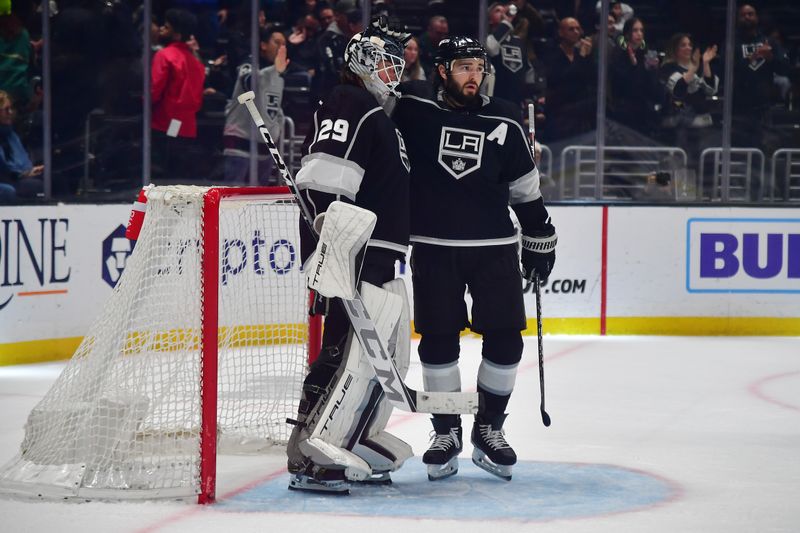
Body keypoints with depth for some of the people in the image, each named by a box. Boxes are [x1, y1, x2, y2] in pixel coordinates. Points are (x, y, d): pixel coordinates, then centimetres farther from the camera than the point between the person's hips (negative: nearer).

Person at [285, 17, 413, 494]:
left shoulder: (382, 117, 24)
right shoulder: (347, 105, -8)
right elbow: (323, 179, -21)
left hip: (379, 257, 11)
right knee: (355, 350, -16)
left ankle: (358, 444, 25)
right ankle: (310, 458, -17)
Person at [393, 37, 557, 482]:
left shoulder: (504, 122, 3)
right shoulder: (414, 113, -3)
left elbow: (525, 188, 12)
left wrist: (540, 239, 14)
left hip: (494, 248, 2)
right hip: (434, 249, -1)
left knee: (506, 339, -1)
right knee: (438, 340, 1)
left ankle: (489, 430, 14)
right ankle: (446, 433, 15)